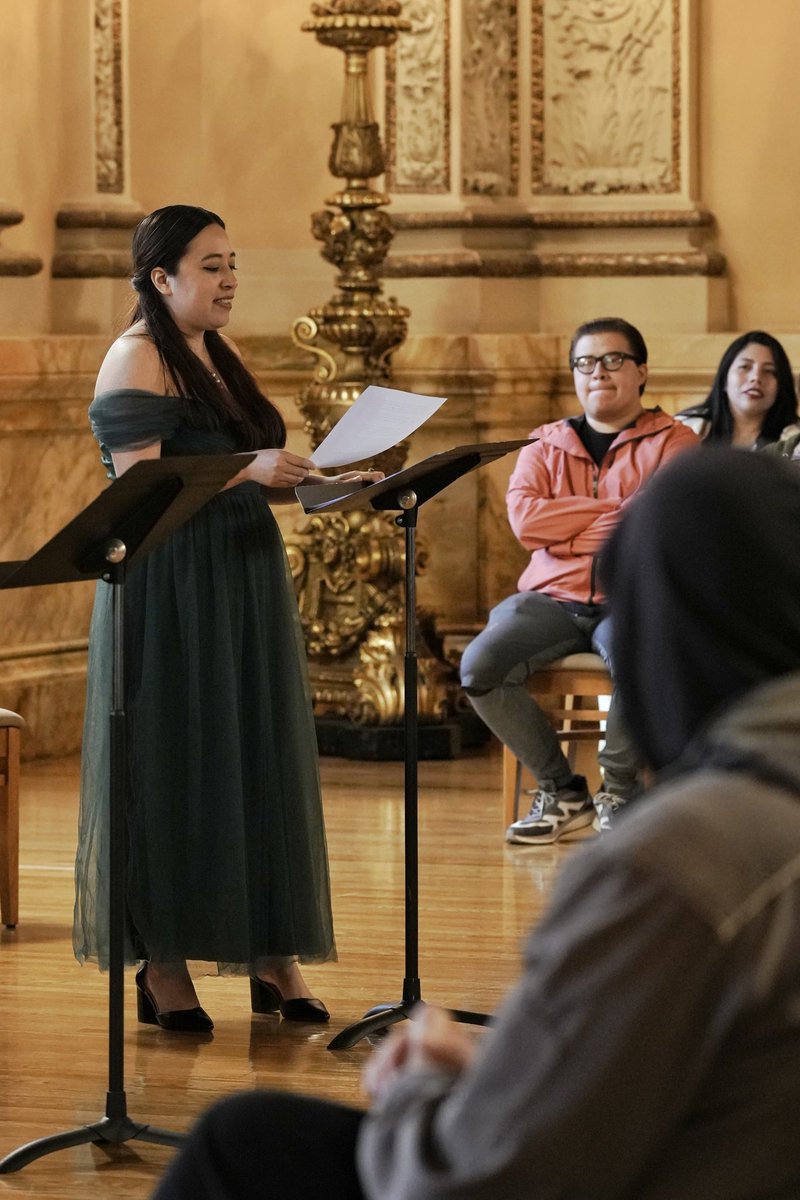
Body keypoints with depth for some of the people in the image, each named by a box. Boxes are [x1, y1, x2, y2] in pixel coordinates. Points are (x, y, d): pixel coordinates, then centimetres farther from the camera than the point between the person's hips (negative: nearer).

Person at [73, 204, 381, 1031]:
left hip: (242, 588, 8)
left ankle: (271, 955, 10)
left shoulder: (219, 355, 16)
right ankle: (163, 967, 3)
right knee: (174, 769, -3)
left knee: (260, 762, 6)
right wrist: (248, 470, -25)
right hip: (169, 594, -8)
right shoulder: (136, 360, -9)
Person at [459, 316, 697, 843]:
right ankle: (562, 791, -5)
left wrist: (563, 531, -9)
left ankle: (620, 790, -10)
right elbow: (525, 517, -2)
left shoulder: (673, 441, 6)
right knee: (480, 667, -24)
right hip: (551, 597, 4)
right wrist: (617, 510, -8)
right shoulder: (545, 445, 16)